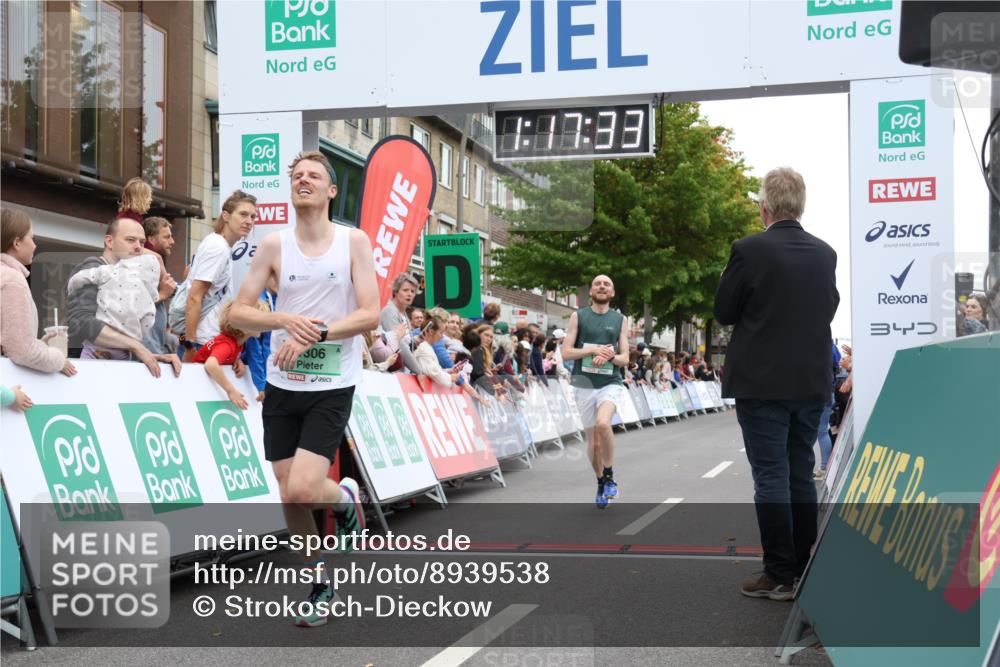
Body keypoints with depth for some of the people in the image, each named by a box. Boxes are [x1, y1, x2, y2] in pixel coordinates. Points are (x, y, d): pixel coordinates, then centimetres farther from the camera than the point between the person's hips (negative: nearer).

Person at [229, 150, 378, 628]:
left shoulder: (354, 241, -2)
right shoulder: (274, 245, 3)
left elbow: (370, 315, -9)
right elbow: (238, 313, 3)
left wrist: (315, 333, -20)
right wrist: (285, 321, -15)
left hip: (332, 386, -3)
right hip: (282, 385, 3)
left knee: (303, 490, -17)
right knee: (289, 499, 5)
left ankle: (345, 498, 18)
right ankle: (321, 582, 27)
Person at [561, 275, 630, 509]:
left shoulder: (620, 320, 7)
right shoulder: (578, 316, 4)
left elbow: (624, 358, 6)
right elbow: (566, 352, -1)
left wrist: (608, 356, -15)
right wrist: (593, 350, -14)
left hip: (611, 382, -1)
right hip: (585, 384, 1)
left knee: (603, 423, -28)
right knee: (592, 438, 7)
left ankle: (609, 476, -11)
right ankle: (601, 483, 27)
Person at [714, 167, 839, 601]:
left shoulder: (749, 250, -13)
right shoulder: (825, 254, 3)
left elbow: (723, 313, -5)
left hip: (762, 383, -5)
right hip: (812, 381, 5)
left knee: (770, 477, 0)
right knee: (801, 475, 14)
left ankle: (780, 576, 2)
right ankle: (804, 569, 21)